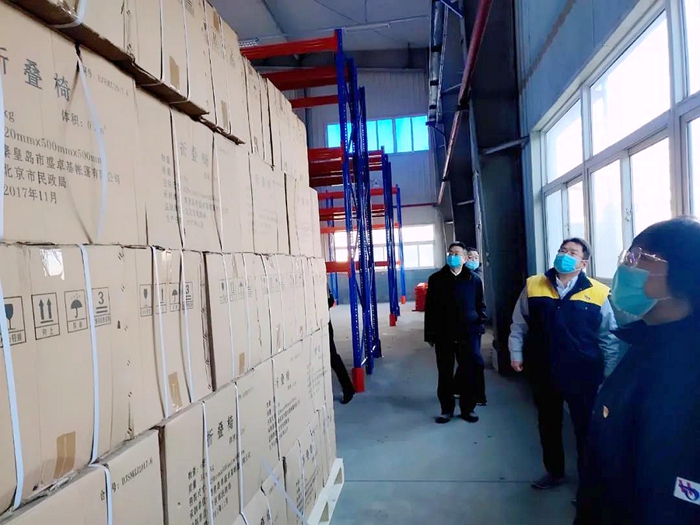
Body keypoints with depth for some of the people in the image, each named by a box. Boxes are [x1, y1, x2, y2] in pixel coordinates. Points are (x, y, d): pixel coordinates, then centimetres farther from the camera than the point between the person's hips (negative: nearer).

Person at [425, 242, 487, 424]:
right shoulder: (436, 279, 3)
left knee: (469, 372, 7)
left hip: (468, 334, 0)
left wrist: (479, 325, -3)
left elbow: (480, 306, 9)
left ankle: (468, 408, 22)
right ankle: (446, 409, 20)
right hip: (444, 335, 0)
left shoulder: (474, 280, 3)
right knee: (445, 374, 7)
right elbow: (430, 308, 3)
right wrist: (430, 334, 1)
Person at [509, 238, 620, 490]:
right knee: (548, 424, 17)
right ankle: (554, 471, 37)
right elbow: (519, 325, 6)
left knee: (585, 426, 11)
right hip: (543, 371, 2)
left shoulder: (598, 293, -5)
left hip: (582, 374, -2)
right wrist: (516, 353, 1)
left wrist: (608, 373, 2)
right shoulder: (532, 287, -1)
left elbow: (609, 338, 1)